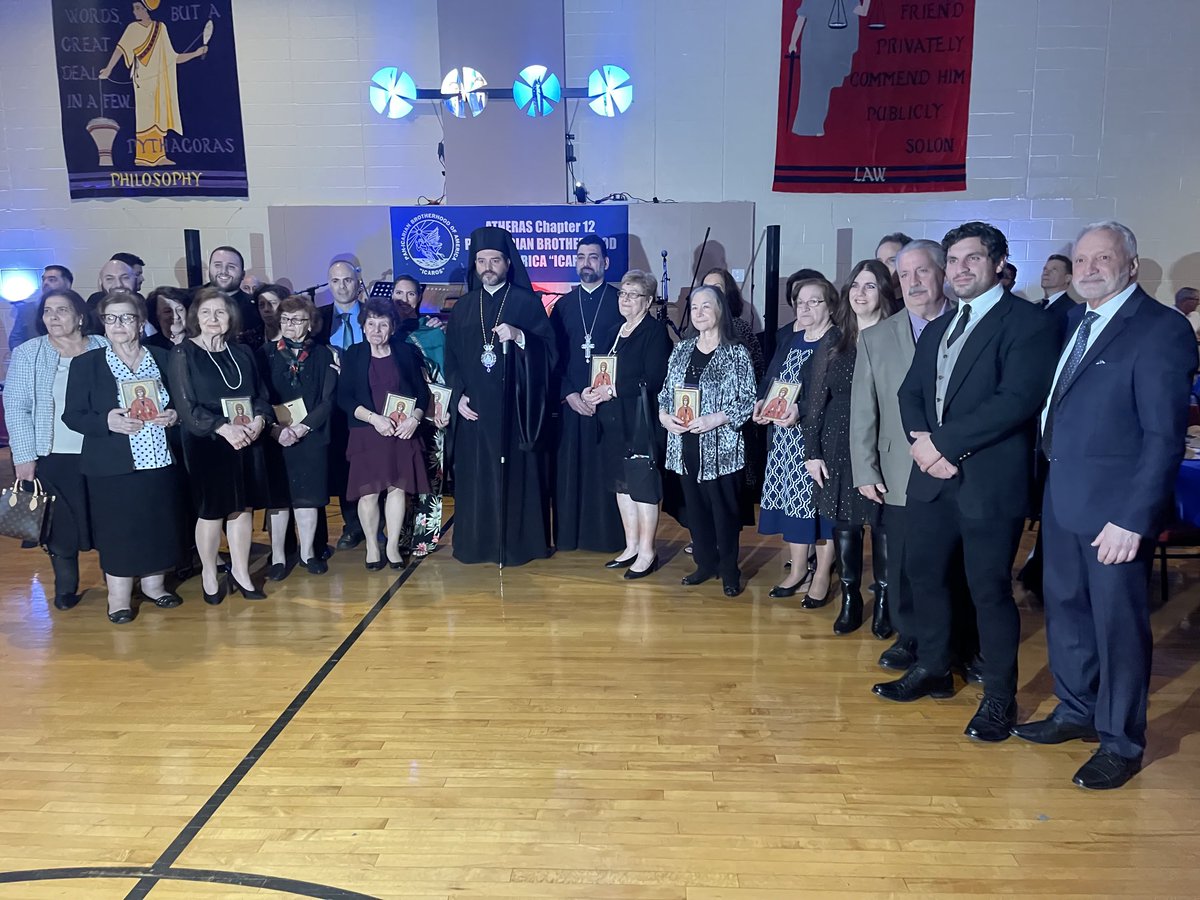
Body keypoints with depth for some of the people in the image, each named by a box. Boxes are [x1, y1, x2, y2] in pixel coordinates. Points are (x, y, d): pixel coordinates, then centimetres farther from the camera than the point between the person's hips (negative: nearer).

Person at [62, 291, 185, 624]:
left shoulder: (163, 359, 6)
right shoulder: (86, 364, -1)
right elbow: (72, 415, -2)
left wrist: (175, 415, -9)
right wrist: (106, 421, -20)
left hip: (160, 461, 3)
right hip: (112, 466, -2)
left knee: (159, 525, 10)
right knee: (117, 531, 3)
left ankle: (154, 584, 29)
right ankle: (119, 597, 17)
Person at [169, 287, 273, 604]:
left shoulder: (242, 352, 9)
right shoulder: (183, 354, -4)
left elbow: (261, 393, 10)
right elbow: (186, 406, -11)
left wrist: (259, 420, -11)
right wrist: (224, 428, -21)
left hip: (247, 441, 4)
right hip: (206, 443, -4)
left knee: (243, 506, 9)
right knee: (212, 510, 4)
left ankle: (240, 572, 23)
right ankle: (209, 573, 22)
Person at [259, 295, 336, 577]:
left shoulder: (323, 355, 2)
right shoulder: (266, 353, 3)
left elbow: (328, 399, -2)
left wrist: (303, 427, -13)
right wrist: (275, 428, -14)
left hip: (312, 436, 0)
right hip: (275, 437, 0)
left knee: (308, 496, 6)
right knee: (277, 497, 5)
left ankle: (308, 552, 20)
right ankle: (278, 556, 15)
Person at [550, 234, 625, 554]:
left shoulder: (620, 302, 2)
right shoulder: (563, 305, 10)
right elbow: (552, 355, 6)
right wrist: (569, 394, -6)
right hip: (570, 401, 2)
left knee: (607, 468, 2)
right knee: (569, 467, 4)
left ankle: (609, 535, 12)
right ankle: (569, 535, 14)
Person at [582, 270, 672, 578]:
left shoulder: (655, 331, -9)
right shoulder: (616, 331, 15)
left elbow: (654, 380, -18)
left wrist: (613, 390, -19)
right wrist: (592, 390, -3)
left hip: (641, 421, -8)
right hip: (614, 421, 8)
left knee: (642, 485, -1)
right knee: (621, 483, 12)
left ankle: (647, 552, 11)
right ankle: (631, 547, 24)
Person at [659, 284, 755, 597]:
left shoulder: (737, 353, -5)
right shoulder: (681, 350, 9)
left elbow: (748, 401, -8)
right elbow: (665, 392, 13)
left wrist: (715, 419, -19)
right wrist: (664, 415, -6)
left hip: (721, 447, -4)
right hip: (685, 445, 5)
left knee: (724, 510, 3)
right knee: (695, 507, 12)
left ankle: (729, 571, 18)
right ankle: (705, 564, 28)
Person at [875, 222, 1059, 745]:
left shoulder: (1027, 323, -8)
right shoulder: (937, 329, 17)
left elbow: (1016, 401, -19)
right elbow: (911, 392, 12)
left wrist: (943, 442, -18)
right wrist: (921, 442, -8)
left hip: (990, 481, -7)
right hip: (933, 476, 7)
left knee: (990, 590, 2)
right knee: (925, 574, 15)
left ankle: (999, 697, 20)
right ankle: (933, 671, 34)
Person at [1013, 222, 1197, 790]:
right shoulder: (1074, 320, 11)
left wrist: (1133, 519, -20)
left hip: (1115, 508, -7)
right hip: (1063, 497, 7)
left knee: (1118, 622, 6)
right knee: (1065, 608, 17)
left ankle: (1122, 742, 23)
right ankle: (1076, 711, 36)